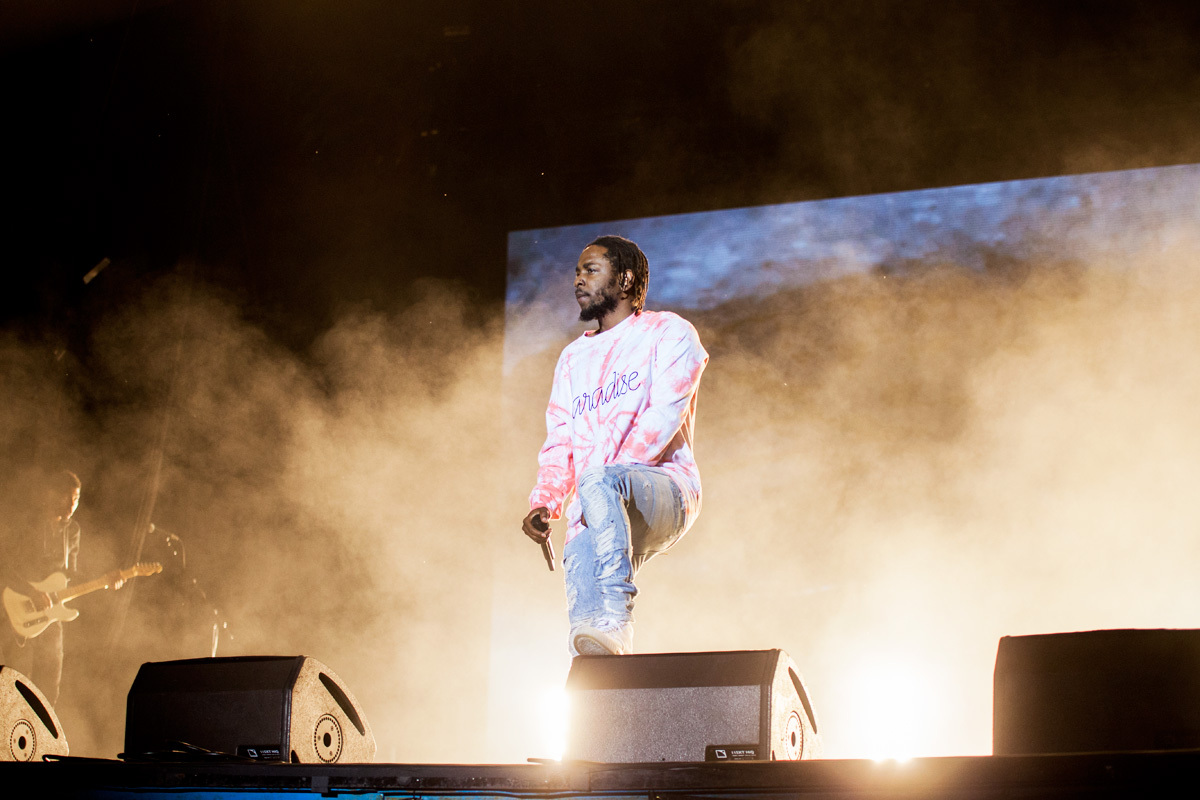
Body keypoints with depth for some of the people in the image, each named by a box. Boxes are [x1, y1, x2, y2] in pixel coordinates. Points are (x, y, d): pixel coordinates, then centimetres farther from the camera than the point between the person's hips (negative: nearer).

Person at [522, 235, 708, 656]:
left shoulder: (669, 333, 8)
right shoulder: (574, 357, 26)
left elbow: (664, 416, -7)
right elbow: (559, 441, 16)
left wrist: (605, 473, -18)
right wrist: (545, 503, -3)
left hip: (665, 488, -5)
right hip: (593, 520, 5)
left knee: (598, 481, -40)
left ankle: (614, 624, -47)